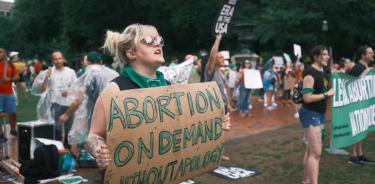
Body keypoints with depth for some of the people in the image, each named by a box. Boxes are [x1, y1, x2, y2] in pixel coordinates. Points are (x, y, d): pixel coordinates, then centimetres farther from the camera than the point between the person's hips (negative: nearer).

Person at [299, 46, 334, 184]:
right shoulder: (310, 73, -18)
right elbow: (307, 97, -24)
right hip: (311, 115, -10)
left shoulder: (320, 72, 12)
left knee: (311, 150, 16)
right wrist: (327, 94, -18)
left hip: (318, 114, 10)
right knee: (316, 152, -12)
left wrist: (328, 92, 7)